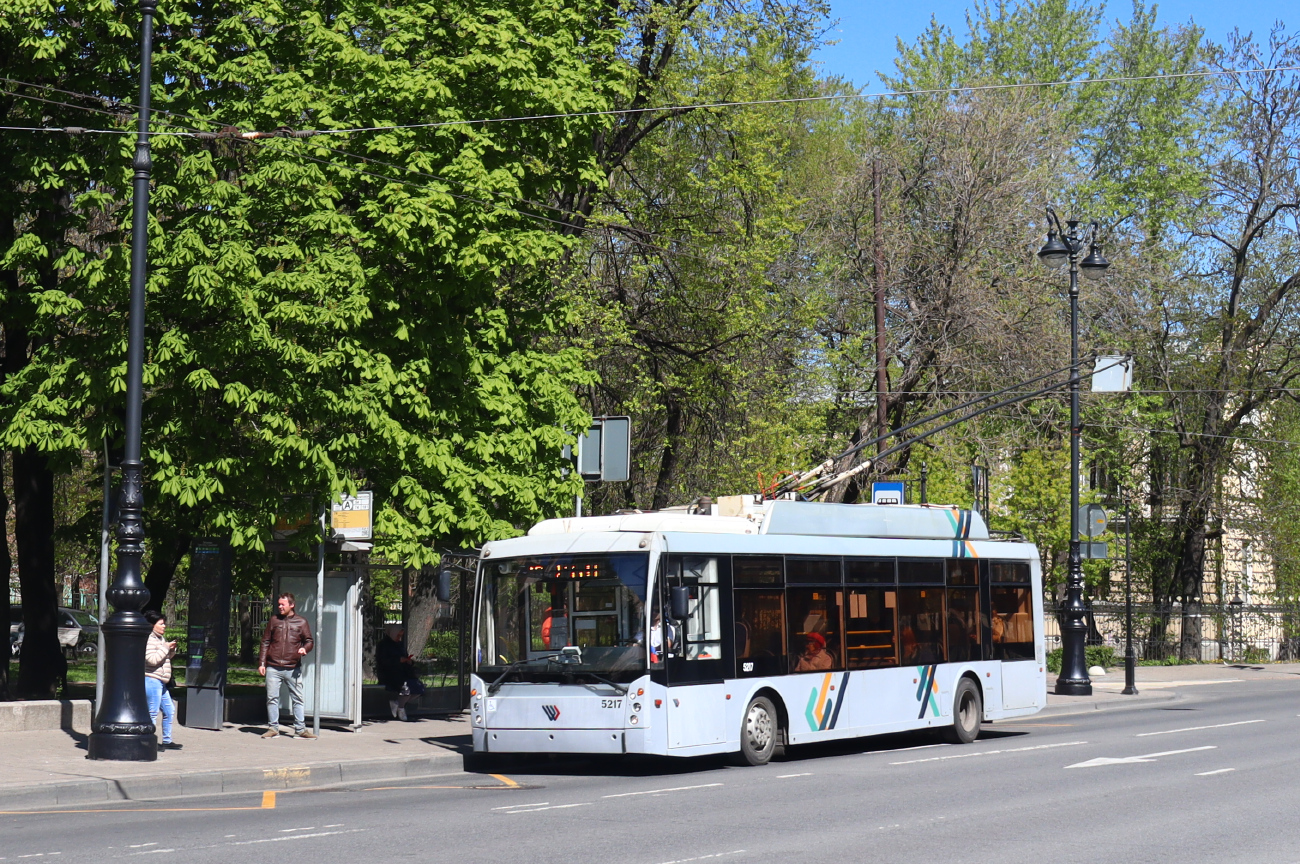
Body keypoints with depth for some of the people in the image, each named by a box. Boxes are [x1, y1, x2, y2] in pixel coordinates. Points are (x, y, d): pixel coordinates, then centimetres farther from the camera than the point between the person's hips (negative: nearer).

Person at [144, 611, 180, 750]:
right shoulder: (149, 640, -12)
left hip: (160, 682, 10)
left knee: (169, 710, 14)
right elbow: (152, 659, -23)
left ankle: (167, 740, 22)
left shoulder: (161, 638, 17)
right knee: (153, 712, -8)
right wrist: (166, 648, -17)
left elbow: (166, 658, 25)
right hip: (151, 680, -10)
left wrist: (172, 649, 6)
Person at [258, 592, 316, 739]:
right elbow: (265, 642, 12)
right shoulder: (274, 620, 10)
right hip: (273, 668, 1)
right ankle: (273, 728, 10)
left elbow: (309, 641, 10)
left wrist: (305, 649, -14)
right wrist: (261, 663, 5)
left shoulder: (301, 622, 6)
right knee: (272, 698, 1)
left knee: (297, 699, 2)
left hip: (293, 669, -1)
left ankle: (300, 729, 8)